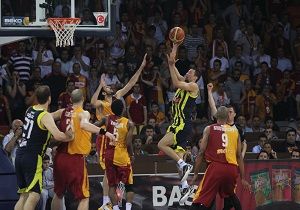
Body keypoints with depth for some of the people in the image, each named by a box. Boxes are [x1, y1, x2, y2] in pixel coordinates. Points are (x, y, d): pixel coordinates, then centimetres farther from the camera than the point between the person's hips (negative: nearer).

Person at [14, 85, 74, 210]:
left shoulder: (30, 110, 13)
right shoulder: (45, 116, -11)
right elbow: (58, 136, -25)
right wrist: (69, 137, -6)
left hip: (20, 155, 8)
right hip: (33, 157, -8)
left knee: (24, 195, 15)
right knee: (34, 196, -12)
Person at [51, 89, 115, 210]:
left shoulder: (64, 112, 9)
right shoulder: (83, 113, -8)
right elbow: (83, 124, -29)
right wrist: (103, 132, -33)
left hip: (60, 157, 6)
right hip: (75, 159, -6)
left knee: (58, 194, 22)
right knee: (84, 198, 1)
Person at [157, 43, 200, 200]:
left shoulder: (193, 86, -7)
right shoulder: (184, 83, 18)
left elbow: (176, 83, -21)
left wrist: (171, 64, -19)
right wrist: (174, 49, 14)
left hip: (184, 126, -9)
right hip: (177, 124, 9)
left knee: (162, 144, -19)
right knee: (179, 155, 4)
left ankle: (184, 165, -18)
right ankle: (185, 186, 0)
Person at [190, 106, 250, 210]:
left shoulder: (209, 129, 8)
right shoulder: (235, 131, 16)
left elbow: (201, 153, 2)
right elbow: (239, 156, 14)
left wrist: (196, 174, 7)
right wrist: (243, 178, 17)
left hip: (215, 166, -3)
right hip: (232, 169, 3)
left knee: (200, 202, -8)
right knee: (230, 196, 31)